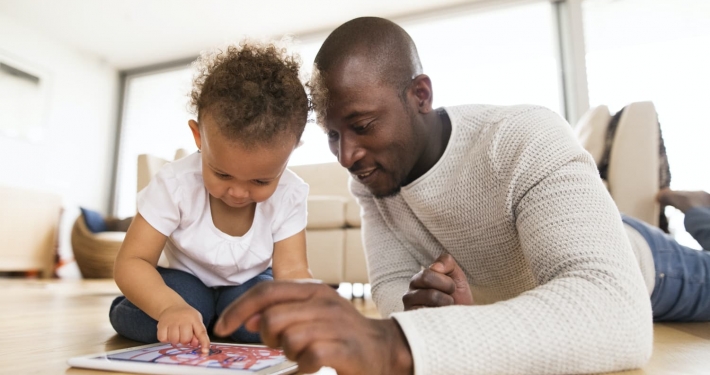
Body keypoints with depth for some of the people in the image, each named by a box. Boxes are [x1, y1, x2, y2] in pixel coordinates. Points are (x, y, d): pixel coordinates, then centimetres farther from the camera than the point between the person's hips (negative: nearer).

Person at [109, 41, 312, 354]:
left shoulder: (289, 196, -24)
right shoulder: (175, 184, -28)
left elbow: (292, 271, -25)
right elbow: (131, 261, -27)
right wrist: (170, 306, -48)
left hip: (248, 287, 2)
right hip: (187, 283, -1)